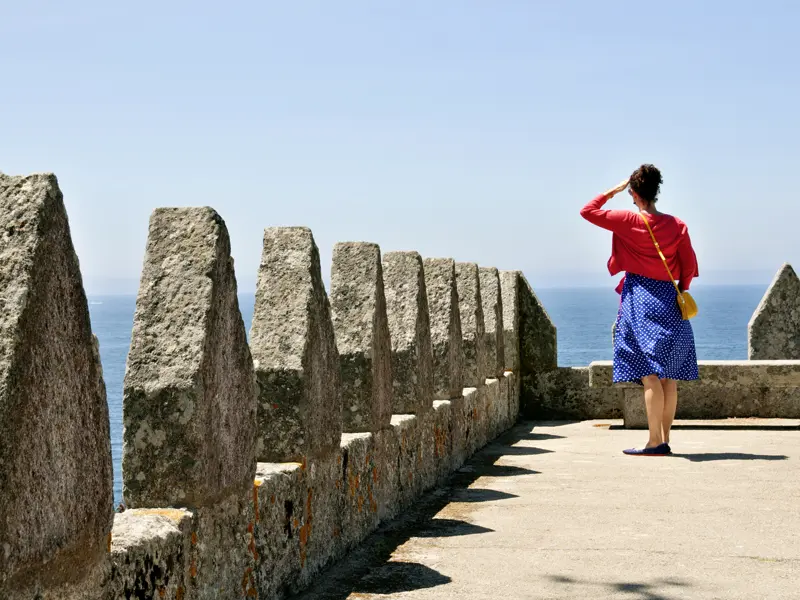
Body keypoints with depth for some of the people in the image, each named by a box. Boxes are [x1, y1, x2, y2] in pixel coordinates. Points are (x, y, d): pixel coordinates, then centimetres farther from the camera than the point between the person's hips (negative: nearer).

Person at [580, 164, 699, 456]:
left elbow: (587, 211, 2)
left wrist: (613, 191, 10)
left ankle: (655, 442, -12)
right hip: (668, 299, 5)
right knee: (669, 377, 9)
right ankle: (665, 440, 14)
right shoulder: (677, 225, 5)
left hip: (639, 297, -5)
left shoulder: (628, 221, -6)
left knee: (649, 375, -9)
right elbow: (689, 266, 5)